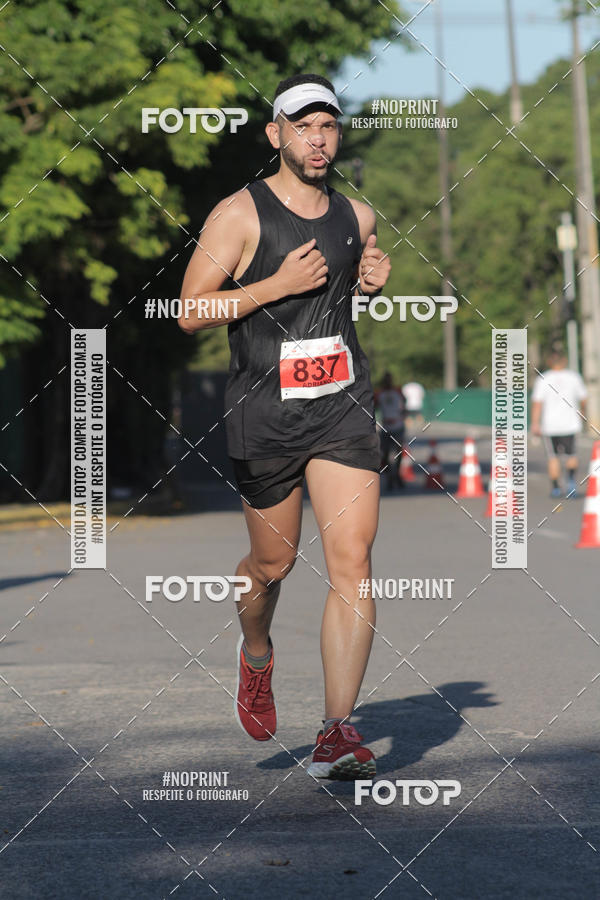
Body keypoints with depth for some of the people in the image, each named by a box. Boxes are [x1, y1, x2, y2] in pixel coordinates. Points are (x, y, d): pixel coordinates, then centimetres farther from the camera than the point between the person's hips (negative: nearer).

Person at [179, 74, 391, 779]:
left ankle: (338, 733, -13)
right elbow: (191, 313, -9)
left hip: (342, 407, 3)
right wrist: (277, 285, -17)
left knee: (351, 562, -11)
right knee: (273, 563, 12)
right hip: (265, 413, -3)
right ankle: (256, 654, 46)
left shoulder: (357, 216, 10)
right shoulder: (240, 214, -5)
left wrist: (376, 280, 6)